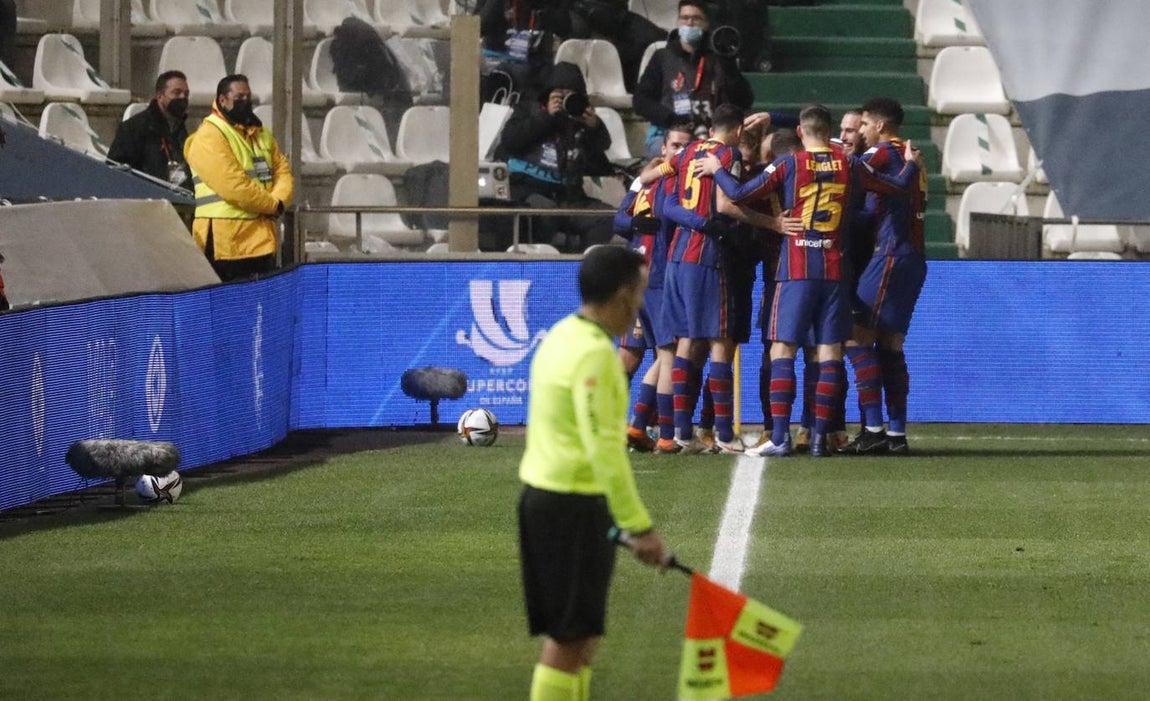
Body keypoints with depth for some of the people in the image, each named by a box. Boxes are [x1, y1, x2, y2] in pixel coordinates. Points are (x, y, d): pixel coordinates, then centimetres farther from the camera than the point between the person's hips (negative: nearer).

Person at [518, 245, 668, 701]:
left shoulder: (563, 336, 12)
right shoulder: (594, 354, -19)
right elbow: (604, 448, -24)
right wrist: (639, 527, -23)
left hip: (542, 494, 10)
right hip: (574, 507, -10)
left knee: (583, 632, 15)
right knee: (569, 637, -6)